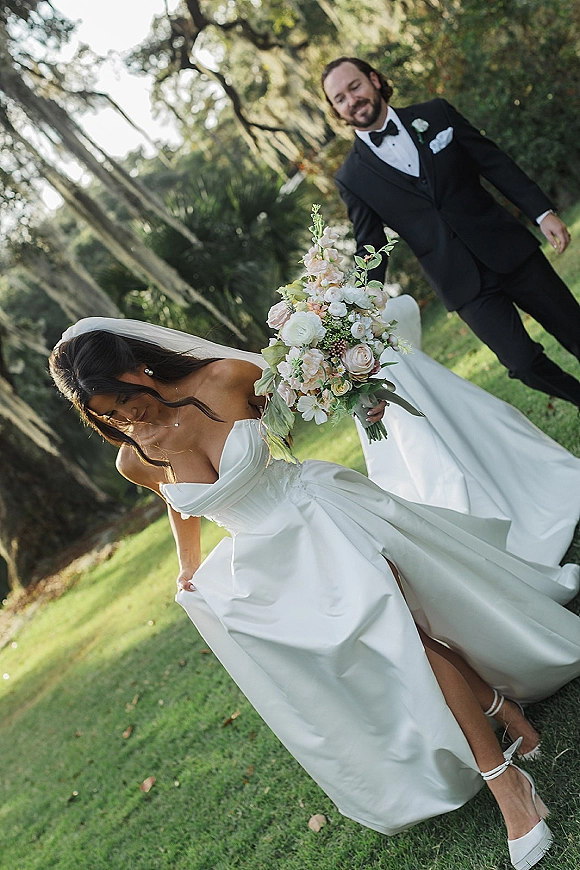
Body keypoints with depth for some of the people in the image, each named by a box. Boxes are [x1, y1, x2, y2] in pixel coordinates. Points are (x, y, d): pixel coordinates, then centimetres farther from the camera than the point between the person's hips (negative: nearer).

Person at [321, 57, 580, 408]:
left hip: (510, 250, 2)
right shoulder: (352, 178, -1)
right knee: (525, 363, -5)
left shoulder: (436, 114, 2)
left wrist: (544, 212, -3)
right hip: (464, 285, -1)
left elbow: (495, 162, 3)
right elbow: (370, 250, 2)